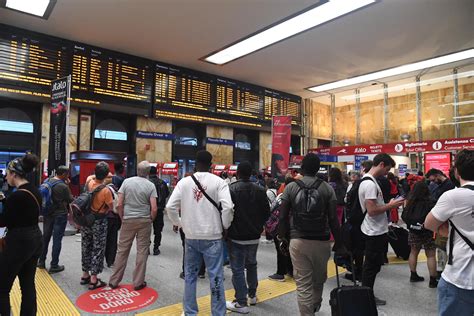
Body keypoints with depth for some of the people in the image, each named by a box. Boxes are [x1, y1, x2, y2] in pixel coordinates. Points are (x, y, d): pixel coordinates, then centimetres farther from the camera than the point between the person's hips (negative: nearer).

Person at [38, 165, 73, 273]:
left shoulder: (47, 181, -1)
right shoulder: (63, 186, -21)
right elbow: (71, 200, -10)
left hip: (47, 213, 7)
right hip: (60, 215, -7)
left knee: (45, 237, 18)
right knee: (57, 240, 2)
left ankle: (41, 261, 30)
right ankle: (54, 265, 9)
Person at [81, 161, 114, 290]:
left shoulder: (89, 181, -10)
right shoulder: (106, 190, -24)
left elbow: (94, 177, 16)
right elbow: (111, 207, -10)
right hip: (99, 222, -6)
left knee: (86, 248, 18)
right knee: (98, 250, 5)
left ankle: (85, 275, 30)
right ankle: (94, 280, 10)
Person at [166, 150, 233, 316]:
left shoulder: (184, 182, -1)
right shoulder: (218, 182, -8)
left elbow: (170, 206, -4)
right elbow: (227, 207, -18)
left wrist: (178, 223, 11)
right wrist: (225, 226, -2)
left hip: (191, 236, 3)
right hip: (212, 236, -2)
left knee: (190, 275, 17)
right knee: (215, 276, 6)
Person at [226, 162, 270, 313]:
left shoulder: (231, 189, -15)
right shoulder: (260, 190, -1)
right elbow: (266, 213, 2)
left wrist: (226, 229, 4)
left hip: (236, 236, -5)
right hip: (254, 236, 5)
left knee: (238, 269, 3)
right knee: (251, 264, 22)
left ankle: (241, 303, 9)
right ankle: (252, 295, 34)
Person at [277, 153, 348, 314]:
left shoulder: (290, 187, -2)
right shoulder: (327, 188, -2)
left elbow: (282, 217, -3)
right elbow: (333, 219, -5)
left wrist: (282, 238, 10)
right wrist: (339, 243, 3)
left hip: (298, 241, -2)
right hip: (321, 241, 2)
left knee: (303, 284, 5)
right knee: (319, 279, 25)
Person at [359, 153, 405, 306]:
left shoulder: (369, 180, 11)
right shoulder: (370, 183, -22)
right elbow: (371, 211, -26)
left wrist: (389, 204, 9)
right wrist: (390, 205, -16)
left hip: (375, 231, 10)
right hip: (375, 232, -10)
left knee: (372, 265, 19)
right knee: (372, 266, 3)